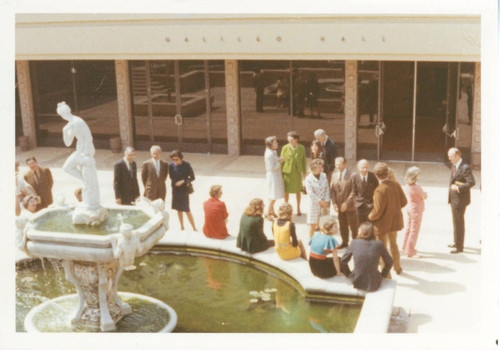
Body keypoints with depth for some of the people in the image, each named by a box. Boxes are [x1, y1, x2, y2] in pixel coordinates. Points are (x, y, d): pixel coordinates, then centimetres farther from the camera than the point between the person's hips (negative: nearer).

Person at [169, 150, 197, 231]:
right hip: (175, 190, 4)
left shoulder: (186, 165, -14)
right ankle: (182, 227, 27)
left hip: (184, 190, -4)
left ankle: (194, 228, 5)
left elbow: (192, 177, -7)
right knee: (178, 209, 12)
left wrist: (183, 181, -18)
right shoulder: (171, 165, -6)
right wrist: (174, 184, 6)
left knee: (187, 210, -5)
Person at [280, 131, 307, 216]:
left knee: (298, 190, 12)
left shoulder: (301, 148, -5)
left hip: (297, 172, 1)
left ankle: (298, 208, 28)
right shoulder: (285, 148, -10)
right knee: (286, 190, 7)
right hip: (287, 172, -1)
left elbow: (304, 160, 4)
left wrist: (304, 172, 5)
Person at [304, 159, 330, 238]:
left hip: (324, 204, 4)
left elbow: (327, 189, 4)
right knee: (312, 224, 1)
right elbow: (310, 193, -14)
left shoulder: (323, 176, 2)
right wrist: (320, 201, -13)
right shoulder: (309, 179, -12)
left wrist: (326, 201, -5)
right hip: (314, 204, -4)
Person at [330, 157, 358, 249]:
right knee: (342, 225, 16)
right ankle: (345, 242, 32)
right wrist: (334, 203, -4)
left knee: (353, 226, 5)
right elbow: (332, 190, 6)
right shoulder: (334, 175, 4)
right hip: (339, 206, 5)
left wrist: (346, 203, -18)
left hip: (350, 206, -5)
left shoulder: (351, 176, -16)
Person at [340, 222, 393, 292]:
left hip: (357, 283, 1)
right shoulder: (379, 244, -9)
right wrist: (383, 275, 18)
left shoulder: (354, 243, -7)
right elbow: (389, 262, 3)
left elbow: (343, 261, 1)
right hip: (373, 286, -1)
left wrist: (349, 274, 16)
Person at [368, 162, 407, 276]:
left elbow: (377, 211, -25)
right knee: (393, 244, 27)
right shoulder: (396, 185, -10)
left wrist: (370, 217, -5)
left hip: (383, 223, -6)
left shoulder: (379, 190, -29)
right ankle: (397, 268, 44)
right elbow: (404, 201, 0)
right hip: (395, 221, 6)